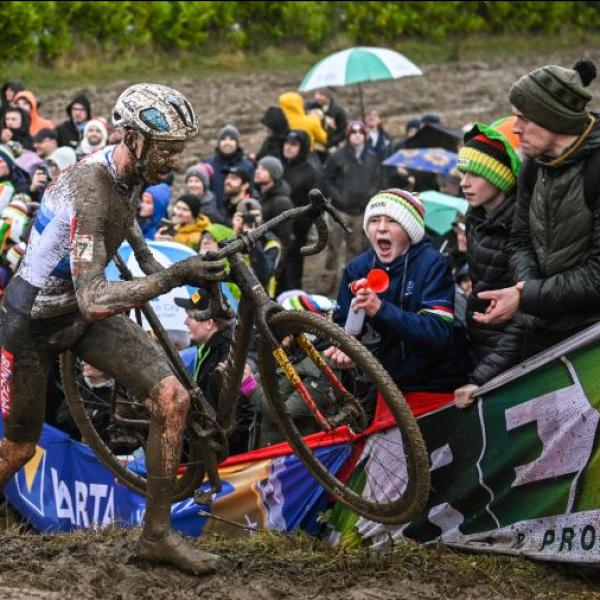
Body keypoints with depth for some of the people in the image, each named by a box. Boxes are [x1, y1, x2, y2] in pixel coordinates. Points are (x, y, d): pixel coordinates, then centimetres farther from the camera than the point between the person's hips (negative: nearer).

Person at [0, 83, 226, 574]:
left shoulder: (126, 173, -7)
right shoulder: (90, 191, -34)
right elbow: (95, 300, -42)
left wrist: (155, 269, 18)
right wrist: (174, 277, -47)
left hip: (82, 312, 7)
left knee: (172, 397, -13)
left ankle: (157, 534, -2)